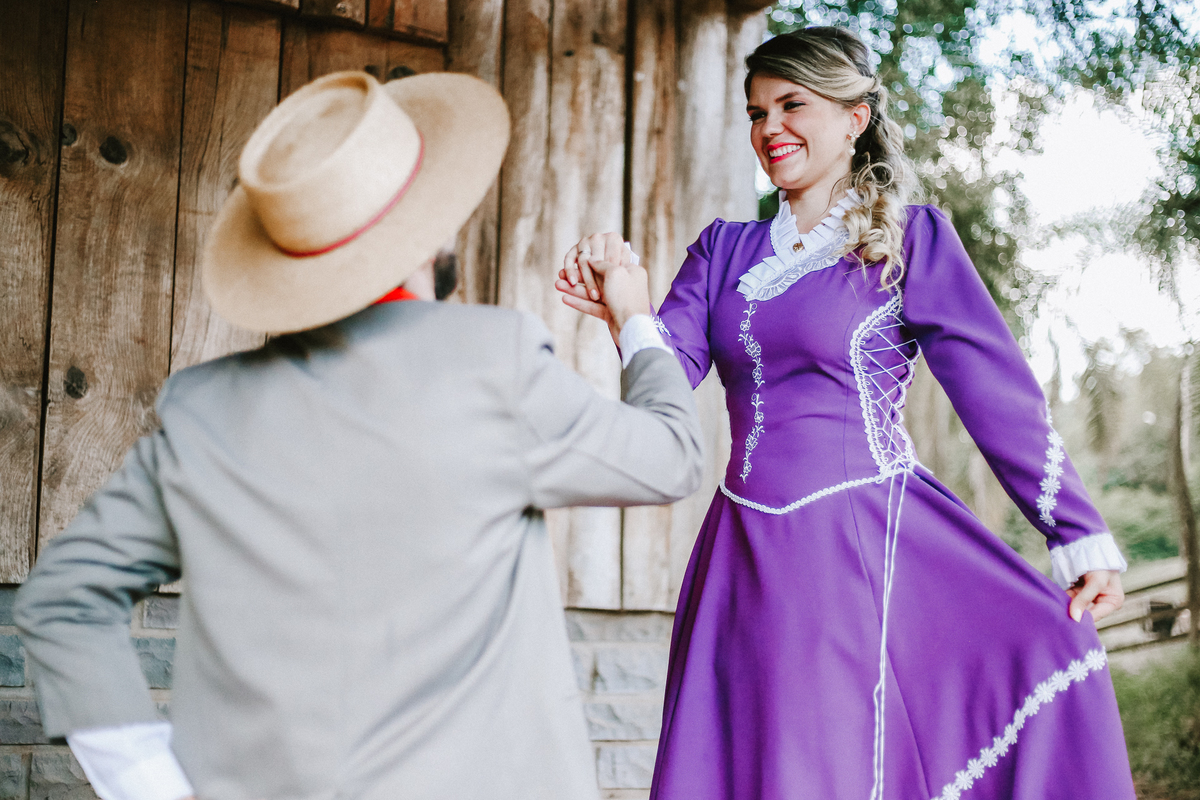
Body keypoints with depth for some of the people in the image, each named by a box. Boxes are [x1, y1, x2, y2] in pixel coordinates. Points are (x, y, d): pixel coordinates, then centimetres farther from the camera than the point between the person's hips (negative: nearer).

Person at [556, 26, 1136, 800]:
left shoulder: (910, 240, 1)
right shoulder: (725, 250, 13)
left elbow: (998, 391, -2)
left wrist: (1081, 536, -5)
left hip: (873, 535, -3)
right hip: (751, 552, 4)